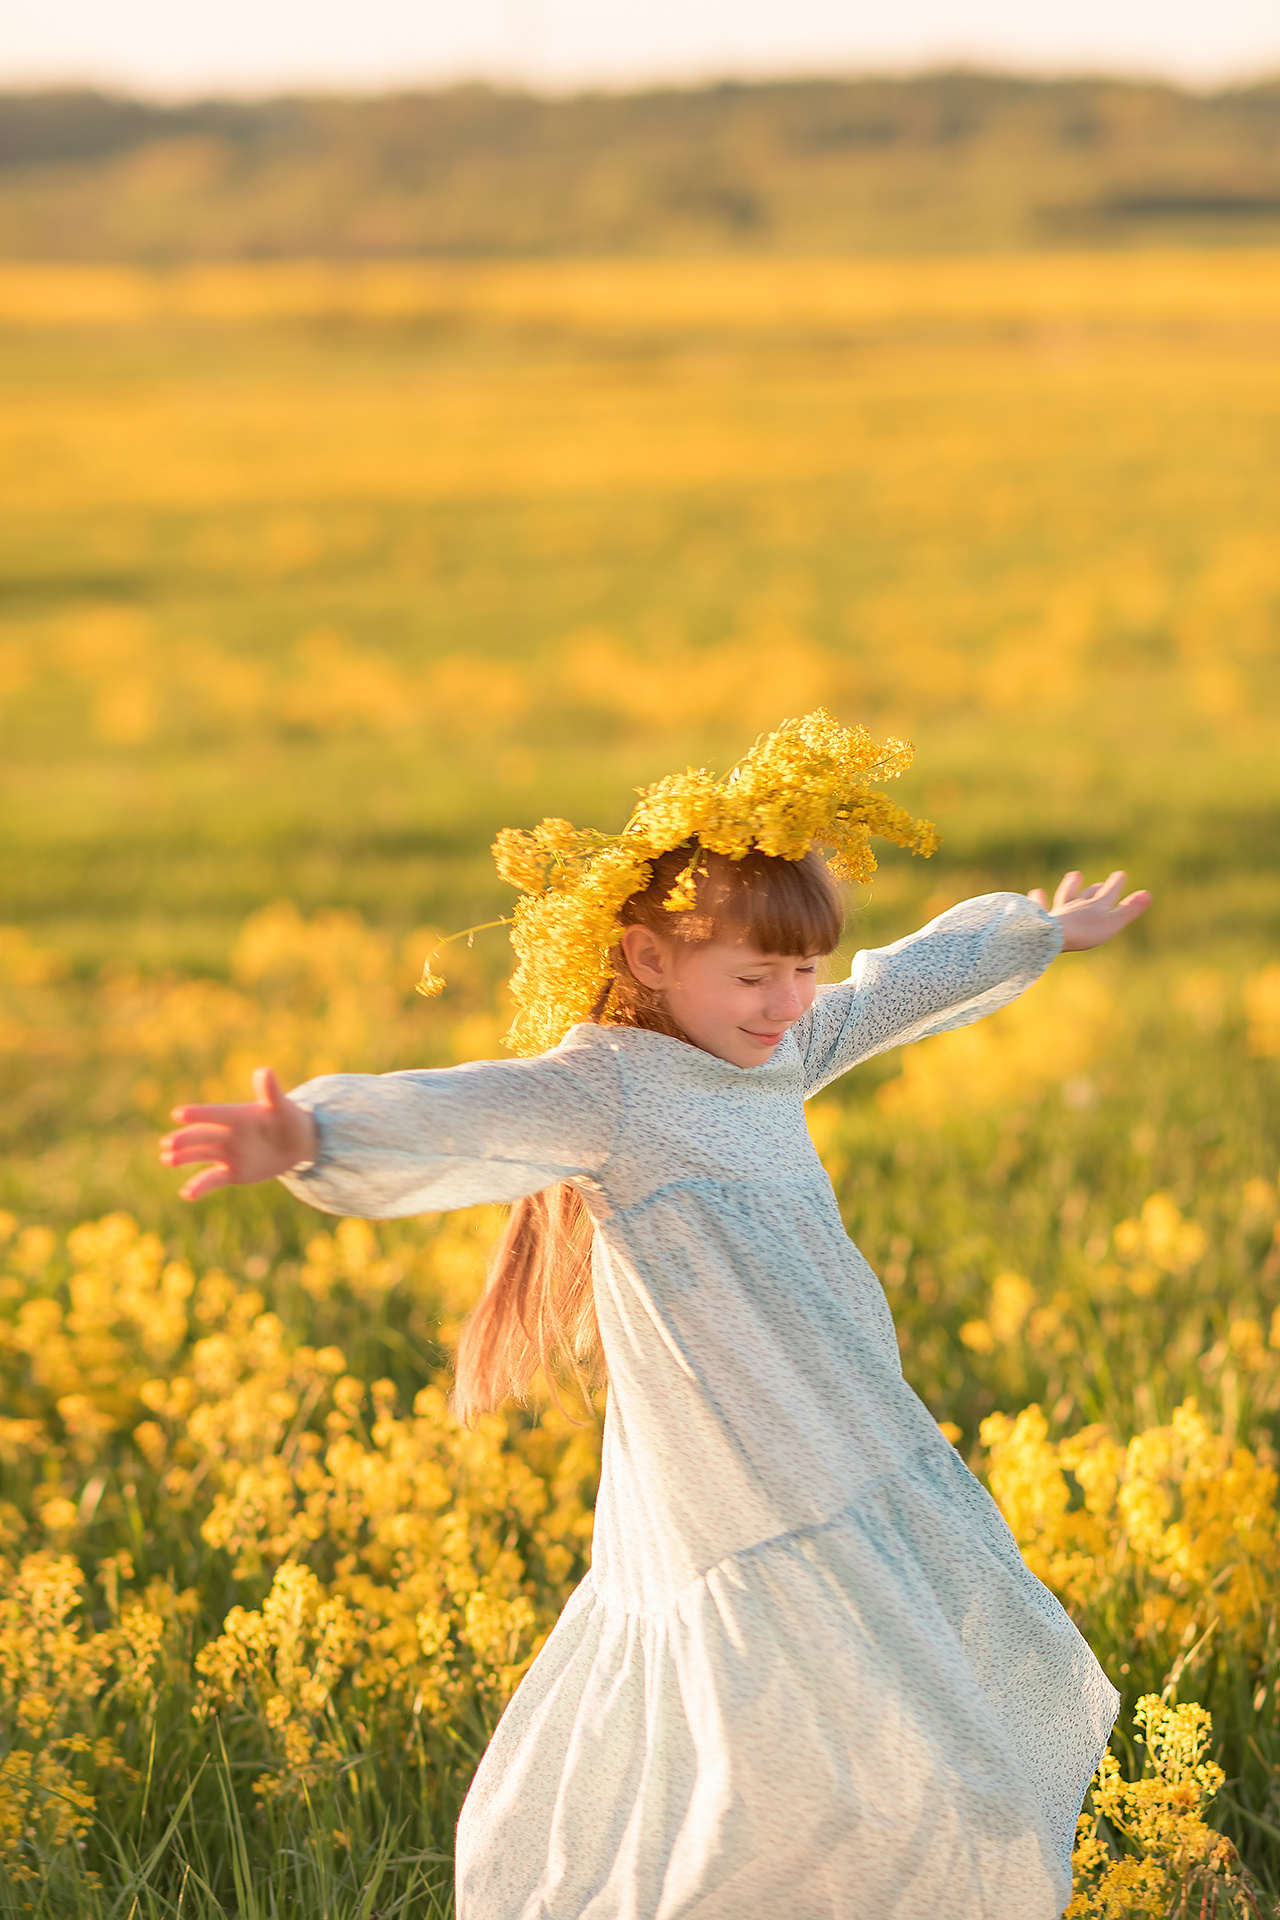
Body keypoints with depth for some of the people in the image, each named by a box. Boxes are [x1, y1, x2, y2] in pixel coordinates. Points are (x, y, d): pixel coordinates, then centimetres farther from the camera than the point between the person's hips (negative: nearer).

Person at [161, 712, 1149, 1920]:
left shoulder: (771, 1059, 11)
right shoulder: (603, 1089, -15)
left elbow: (898, 988, 30)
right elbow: (454, 1117, -33)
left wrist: (1043, 933, 47)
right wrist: (312, 1138, -54)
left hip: (870, 1472, 10)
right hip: (754, 1522, -9)